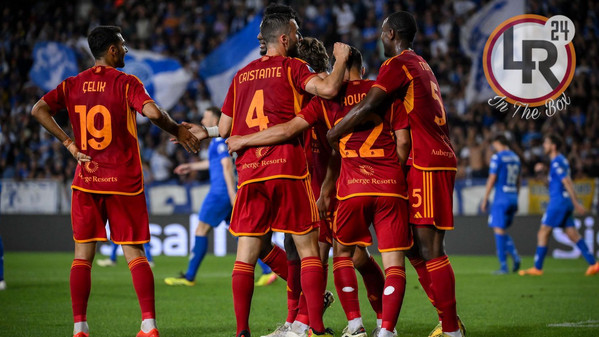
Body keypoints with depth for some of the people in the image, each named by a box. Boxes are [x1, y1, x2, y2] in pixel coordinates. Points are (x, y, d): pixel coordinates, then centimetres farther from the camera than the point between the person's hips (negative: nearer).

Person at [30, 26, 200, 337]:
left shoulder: (73, 85, 5)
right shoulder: (126, 83, -6)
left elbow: (39, 109, -2)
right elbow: (153, 112, -20)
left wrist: (68, 142, 1)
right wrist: (177, 131, -3)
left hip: (86, 182, 2)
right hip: (124, 181, -2)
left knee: (83, 254, 7)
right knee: (134, 252, 3)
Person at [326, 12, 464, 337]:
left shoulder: (397, 65, -7)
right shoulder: (421, 65, 22)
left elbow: (366, 108, -14)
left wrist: (330, 136, -5)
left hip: (426, 163, -9)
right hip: (439, 159, 9)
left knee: (429, 248, -10)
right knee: (415, 248, 11)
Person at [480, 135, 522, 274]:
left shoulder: (497, 157, -8)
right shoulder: (515, 158, 14)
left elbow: (492, 180, -11)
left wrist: (485, 200, -6)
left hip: (501, 198, -7)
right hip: (513, 198, 7)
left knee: (499, 230, -4)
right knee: (503, 230, 17)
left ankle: (503, 266, -6)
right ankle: (515, 256, -2)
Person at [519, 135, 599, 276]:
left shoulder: (557, 162, -13)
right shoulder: (562, 160, 16)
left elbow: (567, 183, -19)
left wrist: (576, 203, -21)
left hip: (558, 202, -9)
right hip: (566, 203, 9)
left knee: (543, 233, -3)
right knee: (573, 234, 7)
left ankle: (537, 268, -1)